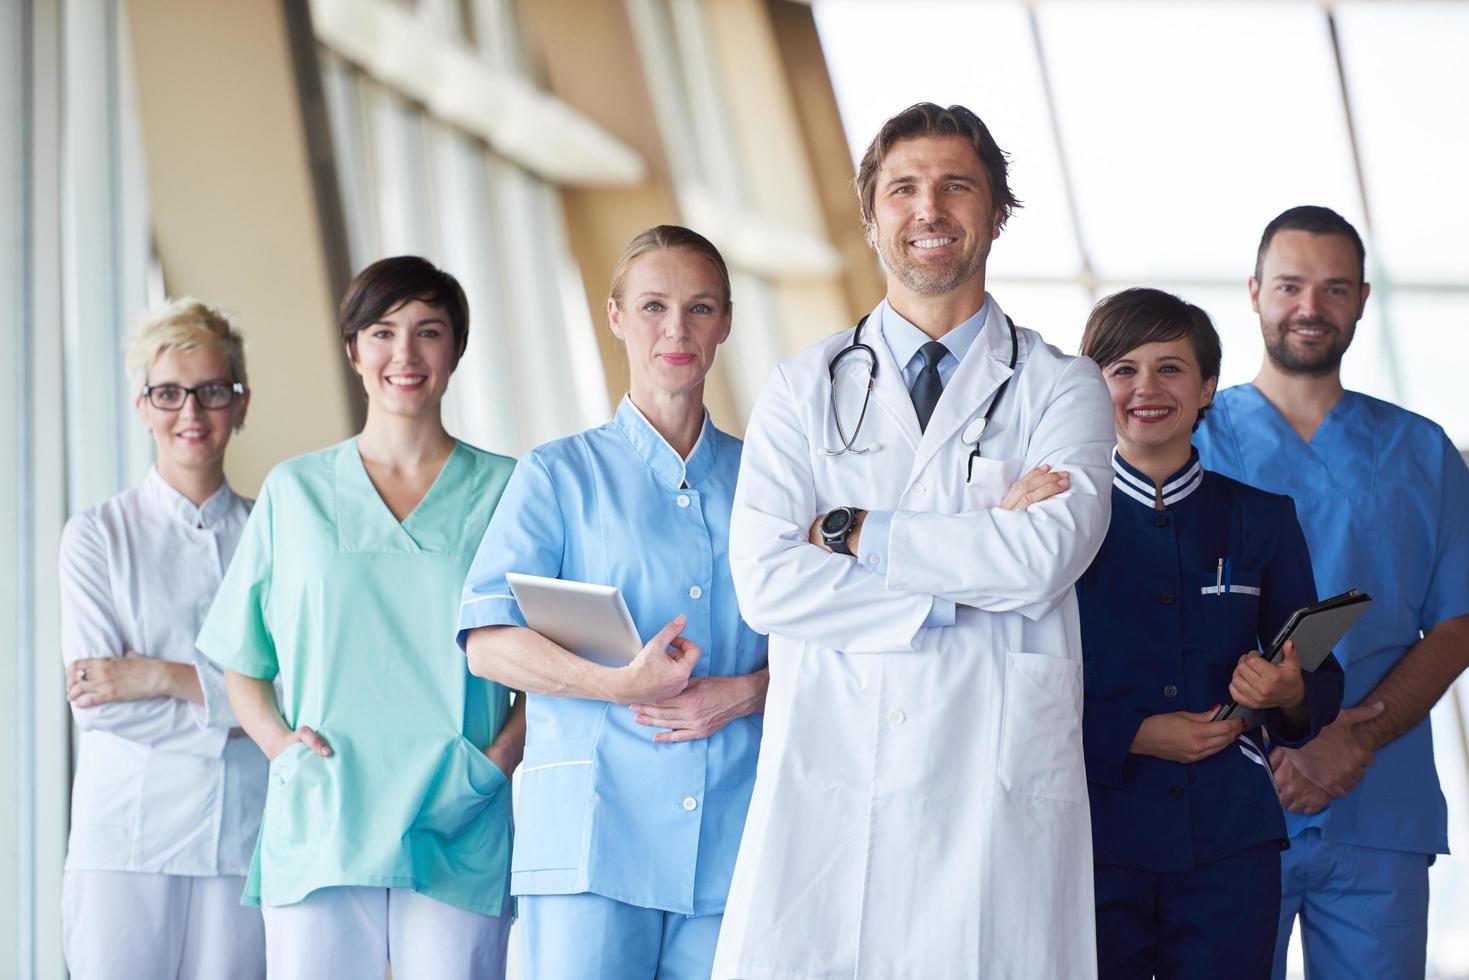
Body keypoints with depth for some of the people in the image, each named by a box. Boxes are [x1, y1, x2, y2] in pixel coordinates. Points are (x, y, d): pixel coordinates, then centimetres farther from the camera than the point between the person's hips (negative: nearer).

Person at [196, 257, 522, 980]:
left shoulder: (504, 491, 8)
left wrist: (504, 753, -8)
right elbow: (237, 657, 16)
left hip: (457, 835, -1)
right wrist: (278, 741, -1)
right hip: (318, 830, 1)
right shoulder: (294, 491, 12)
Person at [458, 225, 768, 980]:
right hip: (594, 825, -2)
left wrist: (742, 694, -7)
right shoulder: (560, 474, 7)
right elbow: (487, 642, -3)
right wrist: (621, 685, -17)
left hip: (733, 830, 2)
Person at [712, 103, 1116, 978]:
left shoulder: (1063, 388, 9)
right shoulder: (803, 390, 12)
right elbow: (765, 579, -2)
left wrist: (851, 532, -5)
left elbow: (1045, 556, -9)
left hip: (998, 783, -1)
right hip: (827, 787, 1)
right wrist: (961, 588, -8)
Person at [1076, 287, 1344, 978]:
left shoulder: (1263, 519, 10)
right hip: (1096, 838, -2)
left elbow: (1324, 684, 12)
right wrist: (1133, 734, -12)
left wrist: (1291, 696, -11)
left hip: (1228, 844, 2)